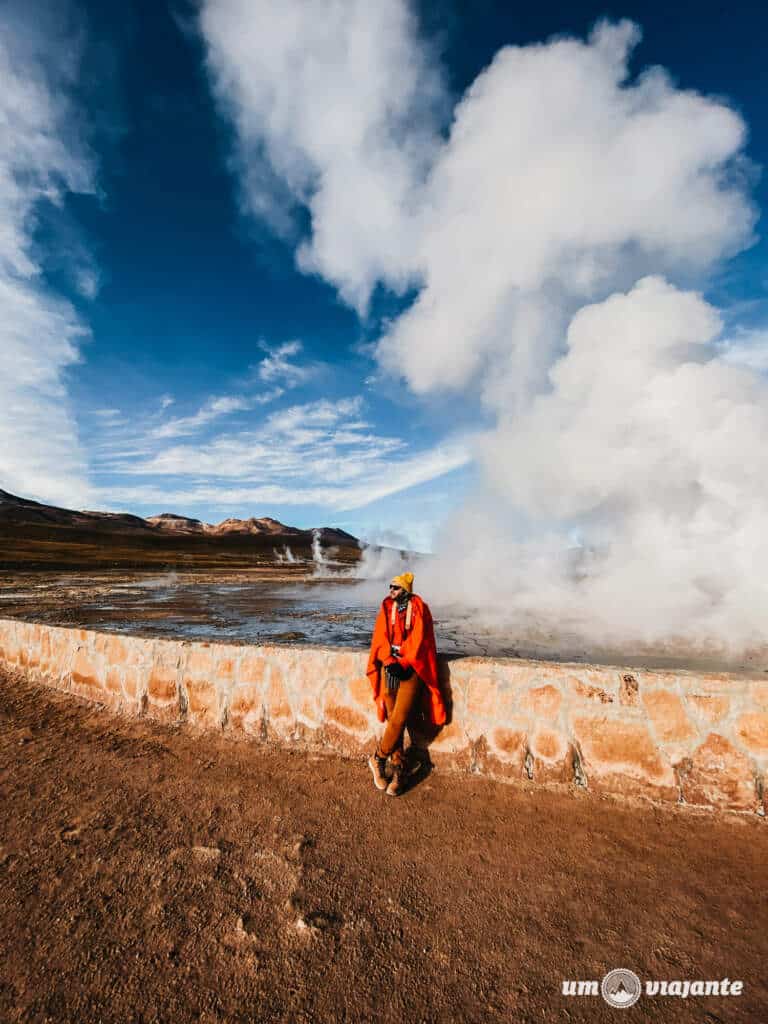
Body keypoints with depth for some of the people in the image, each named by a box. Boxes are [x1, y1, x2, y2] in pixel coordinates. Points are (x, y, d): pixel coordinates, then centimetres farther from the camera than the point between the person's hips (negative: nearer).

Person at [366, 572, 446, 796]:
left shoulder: (419, 609, -4)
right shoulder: (386, 609, 7)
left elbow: (419, 641, -8)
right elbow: (380, 639, 2)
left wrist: (403, 663, -14)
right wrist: (390, 662, -12)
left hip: (411, 669, -3)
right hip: (389, 668, 3)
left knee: (399, 720, -9)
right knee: (393, 721, 5)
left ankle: (378, 758, 14)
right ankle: (399, 771, 20)